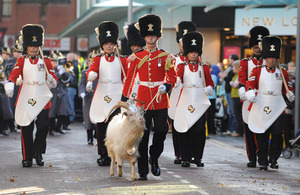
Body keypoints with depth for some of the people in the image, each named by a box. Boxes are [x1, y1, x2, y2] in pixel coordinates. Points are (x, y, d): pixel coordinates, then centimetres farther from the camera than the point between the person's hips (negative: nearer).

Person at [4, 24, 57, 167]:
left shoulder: (46, 61, 9)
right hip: (26, 99, 0)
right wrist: (10, 85, -30)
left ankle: (38, 152, 12)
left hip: (42, 99, 1)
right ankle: (27, 158, 9)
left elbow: (54, 80, 8)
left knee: (43, 126, -9)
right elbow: (14, 74, -9)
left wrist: (51, 79, -17)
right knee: (26, 129, 0)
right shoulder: (21, 61, 7)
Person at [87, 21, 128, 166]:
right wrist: (90, 80, -32)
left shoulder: (121, 60, 9)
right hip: (101, 97, 1)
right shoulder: (98, 59, 8)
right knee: (101, 127, 2)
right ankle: (104, 155, 12)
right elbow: (91, 71, -11)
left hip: (117, 96, -1)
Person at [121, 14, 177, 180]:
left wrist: (166, 86, -20)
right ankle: (143, 171, 3)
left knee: (161, 131, -9)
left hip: (160, 100, 0)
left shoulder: (165, 57, 4)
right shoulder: (137, 57, 7)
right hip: (143, 101, 0)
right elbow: (129, 79, 9)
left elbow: (172, 78, 2)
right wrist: (124, 100, 5)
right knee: (142, 136, -1)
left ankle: (154, 159, 19)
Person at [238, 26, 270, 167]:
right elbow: (242, 80, -5)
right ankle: (252, 159, 8)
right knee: (249, 132, 2)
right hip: (249, 101, 0)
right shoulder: (245, 62, 8)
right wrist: (242, 92, -25)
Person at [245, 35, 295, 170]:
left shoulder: (282, 72, 11)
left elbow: (287, 87, 16)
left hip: (277, 108, 1)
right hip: (261, 108, -1)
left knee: (277, 134, -11)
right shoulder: (257, 70, 7)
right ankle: (263, 162, 12)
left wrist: (291, 95, -6)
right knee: (261, 137, 1)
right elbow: (250, 83, -3)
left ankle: (273, 159, 5)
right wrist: (250, 94, -24)